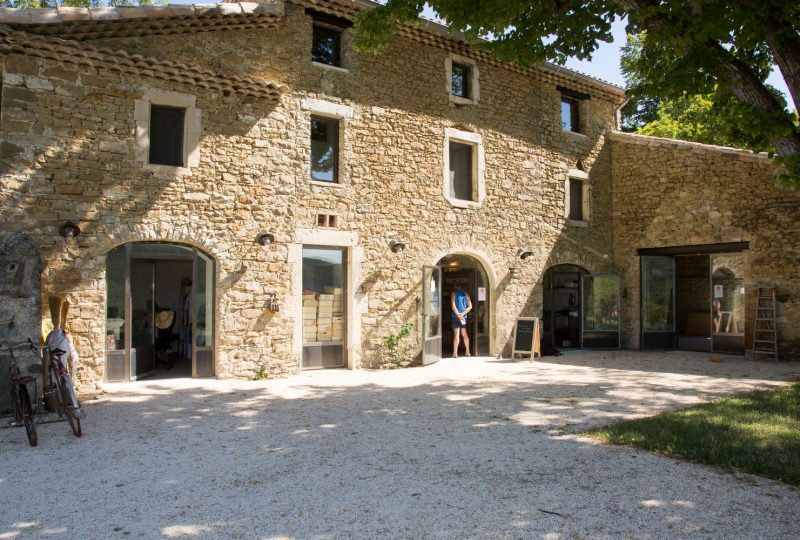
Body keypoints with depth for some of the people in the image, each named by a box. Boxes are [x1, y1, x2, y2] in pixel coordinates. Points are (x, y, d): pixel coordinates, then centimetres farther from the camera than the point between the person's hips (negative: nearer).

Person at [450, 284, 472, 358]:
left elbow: (453, 306, -13)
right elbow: (470, 306, 5)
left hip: (456, 316, -5)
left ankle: (455, 353, -12)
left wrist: (458, 314, -15)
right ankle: (467, 352, 21)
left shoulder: (454, 293, -3)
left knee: (456, 334, -8)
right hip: (464, 316, 5)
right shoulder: (465, 293, 11)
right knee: (464, 334, 16)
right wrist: (462, 314, -3)